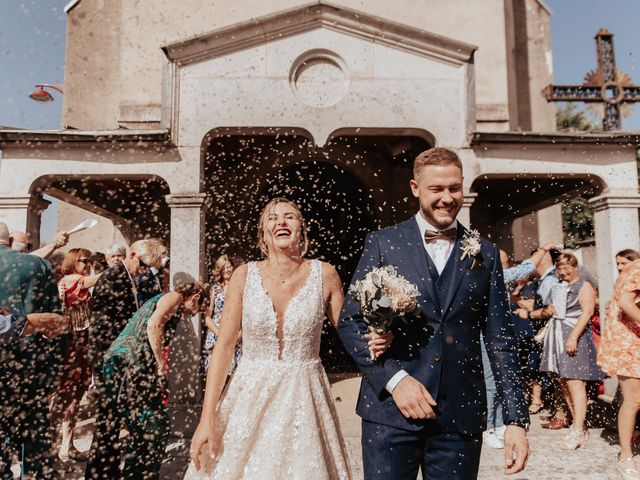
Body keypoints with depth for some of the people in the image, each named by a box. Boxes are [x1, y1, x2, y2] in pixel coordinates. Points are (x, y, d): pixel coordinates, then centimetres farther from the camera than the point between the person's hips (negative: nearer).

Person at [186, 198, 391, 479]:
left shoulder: (324, 274, -4)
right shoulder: (245, 275, -5)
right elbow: (224, 347, -5)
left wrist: (374, 341, -20)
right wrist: (207, 419, -8)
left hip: (304, 401, 0)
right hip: (250, 398, 0)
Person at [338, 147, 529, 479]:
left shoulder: (485, 254, 7)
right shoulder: (383, 244, 1)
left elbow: (500, 340, 6)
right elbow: (351, 321, -2)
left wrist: (516, 418, 1)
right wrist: (394, 378, -13)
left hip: (461, 417, 2)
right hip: (391, 412, -1)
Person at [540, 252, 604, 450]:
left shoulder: (584, 286, -4)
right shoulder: (559, 286, 18)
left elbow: (587, 312, -15)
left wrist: (573, 337, -22)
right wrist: (551, 309, 8)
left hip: (574, 338, -8)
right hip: (557, 337, 8)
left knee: (575, 383, -11)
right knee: (564, 383, 9)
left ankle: (578, 431, -9)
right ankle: (576, 422, 19)